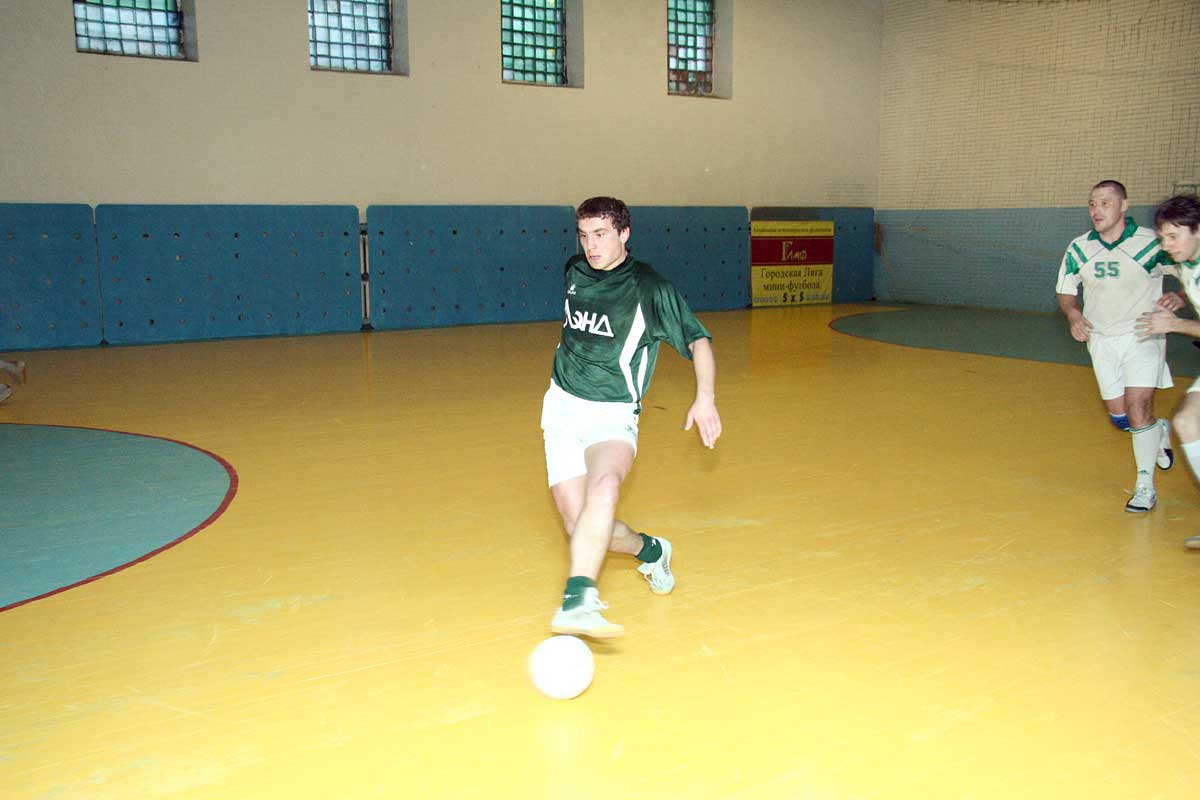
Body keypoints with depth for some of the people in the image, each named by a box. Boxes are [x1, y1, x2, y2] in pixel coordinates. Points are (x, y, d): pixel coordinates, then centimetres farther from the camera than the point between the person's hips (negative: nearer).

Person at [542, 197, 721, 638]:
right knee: (577, 522, -6)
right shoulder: (573, 271, 9)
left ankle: (577, 602, -46)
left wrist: (705, 396, -22)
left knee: (604, 486, -37)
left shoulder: (648, 287, -8)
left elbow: (697, 339, -7)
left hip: (612, 413, -5)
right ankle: (650, 550, 24)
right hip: (561, 404, 5)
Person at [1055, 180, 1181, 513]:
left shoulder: (1151, 243, -13)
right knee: (1119, 415, 8)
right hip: (1102, 339, 4)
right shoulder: (1079, 248, -2)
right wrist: (1073, 314, -10)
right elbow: (1066, 292, 10)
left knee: (1138, 407, -15)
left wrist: (1178, 298, -20)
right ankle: (1160, 432, 43)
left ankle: (1145, 485, -1)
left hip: (1143, 336, -4)